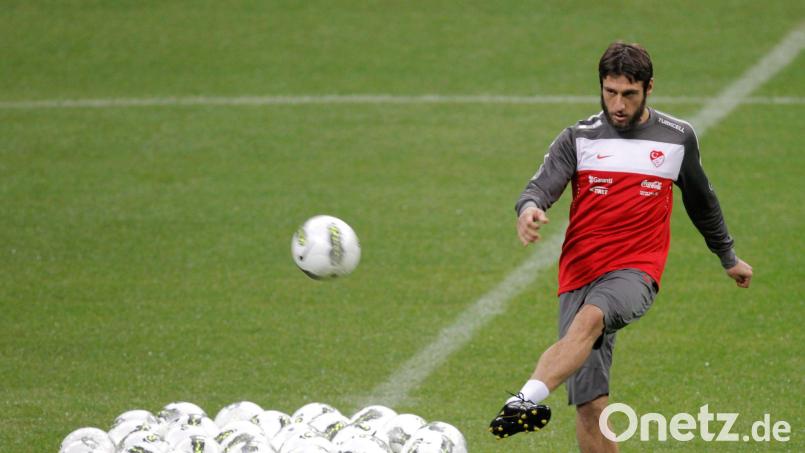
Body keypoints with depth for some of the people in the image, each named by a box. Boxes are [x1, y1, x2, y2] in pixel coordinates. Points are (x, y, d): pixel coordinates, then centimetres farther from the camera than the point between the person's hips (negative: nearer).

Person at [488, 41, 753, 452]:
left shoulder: (677, 138, 10)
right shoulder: (579, 138, 6)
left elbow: (701, 202, 26)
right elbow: (541, 186, -8)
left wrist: (728, 257, 39)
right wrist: (529, 208, -33)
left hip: (635, 271, -1)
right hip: (580, 274, 2)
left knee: (591, 317, -37)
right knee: (589, 405, -9)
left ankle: (529, 399, -57)